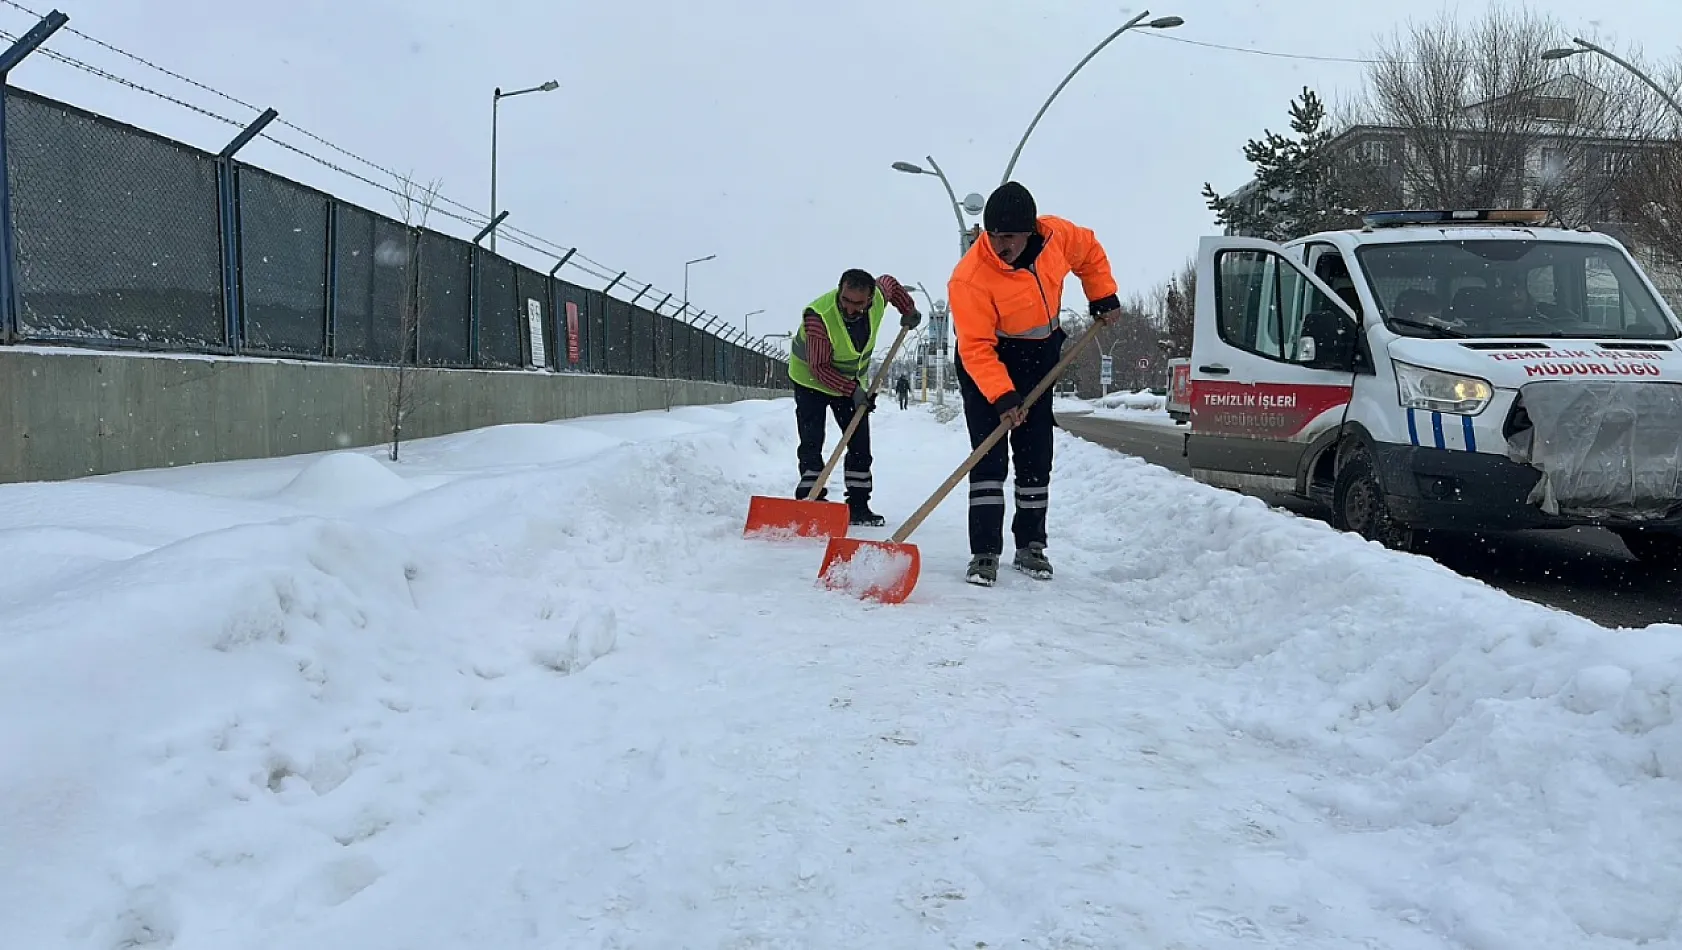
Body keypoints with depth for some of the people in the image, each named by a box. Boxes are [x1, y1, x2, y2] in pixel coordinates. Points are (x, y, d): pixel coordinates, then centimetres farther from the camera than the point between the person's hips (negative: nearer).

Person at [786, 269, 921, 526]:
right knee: (811, 443, -13)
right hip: (811, 379, -5)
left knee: (860, 444, 2)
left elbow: (889, 283, 7)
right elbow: (819, 367, -31)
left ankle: (858, 505, 9)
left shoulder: (878, 297, -20)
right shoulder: (818, 316, -36)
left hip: (853, 381, 5)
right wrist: (852, 390, -37)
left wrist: (908, 309, 5)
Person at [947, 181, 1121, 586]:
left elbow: (1090, 251, 7)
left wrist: (1103, 296, 4)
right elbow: (976, 348, -31)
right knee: (989, 457, -13)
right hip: (985, 362, -5)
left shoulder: (1057, 235, -17)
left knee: (1036, 456, 9)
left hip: (1039, 358, 5)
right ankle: (985, 553, -8)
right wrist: (1001, 396, -39)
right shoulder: (970, 279, -31)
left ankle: (1030, 545, 20)